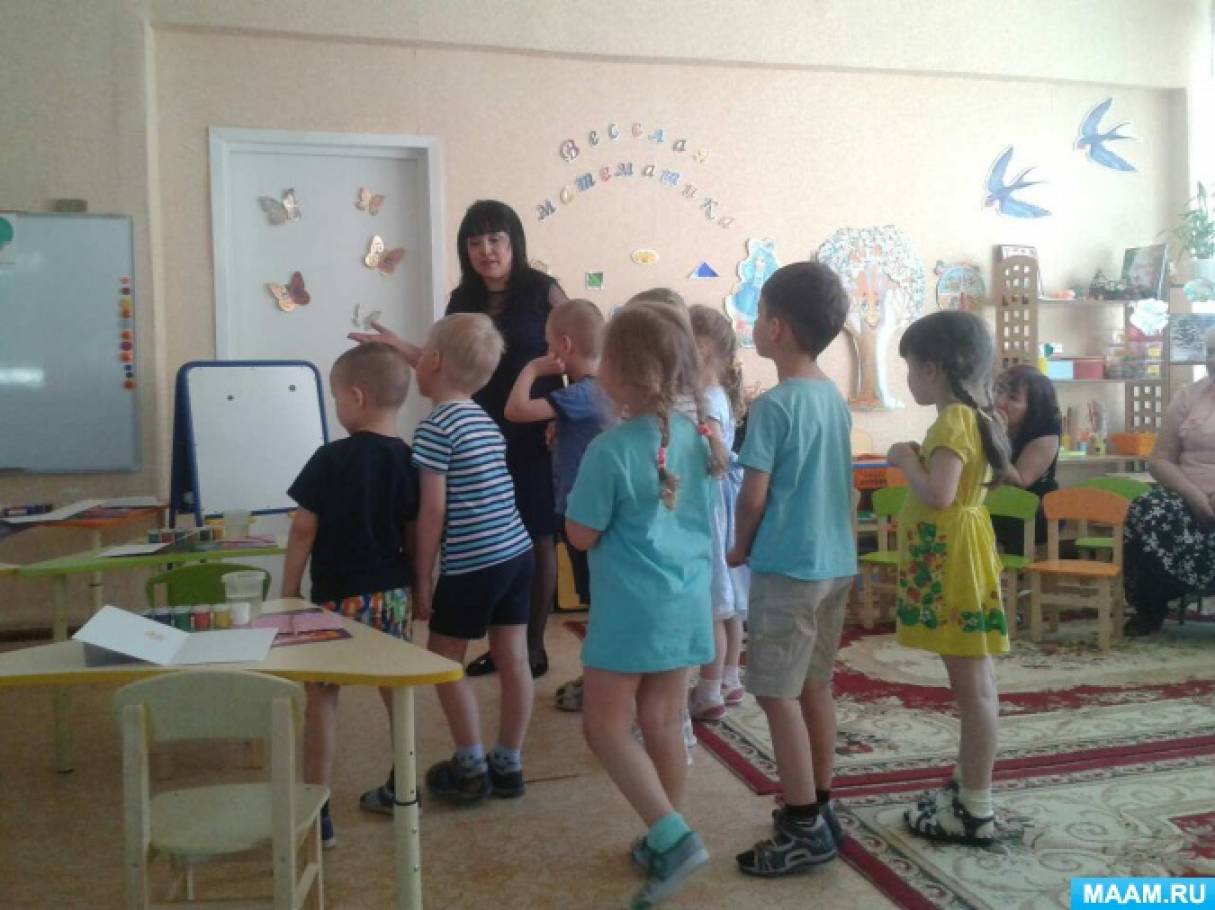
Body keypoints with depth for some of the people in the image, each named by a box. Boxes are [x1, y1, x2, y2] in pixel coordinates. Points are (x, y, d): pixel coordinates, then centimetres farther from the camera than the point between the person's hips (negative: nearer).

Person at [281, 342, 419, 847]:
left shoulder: (331, 459, -14)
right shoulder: (407, 460, 0)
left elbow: (304, 531, -10)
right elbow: (413, 534, 7)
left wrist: (288, 594, -1)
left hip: (340, 598, -5)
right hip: (393, 595, 5)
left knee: (321, 696, 6)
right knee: (397, 692, 17)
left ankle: (316, 811, 10)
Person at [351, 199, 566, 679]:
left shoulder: (542, 290, -5)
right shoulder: (462, 300, 9)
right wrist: (399, 346, -1)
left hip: (534, 438, -4)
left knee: (536, 540, 5)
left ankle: (534, 645, 17)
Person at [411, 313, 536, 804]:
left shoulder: (435, 427, -13)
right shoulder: (485, 419, 11)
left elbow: (433, 511, -15)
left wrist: (421, 579, -8)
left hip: (473, 565, -8)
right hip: (517, 552, 8)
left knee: (444, 657, 10)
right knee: (512, 658, 10)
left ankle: (471, 769, 15)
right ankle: (508, 765, 21)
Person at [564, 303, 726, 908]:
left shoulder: (610, 449, -19)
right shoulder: (696, 435, 1)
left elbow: (581, 536, -10)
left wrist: (581, 491, 7)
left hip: (632, 607, -6)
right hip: (688, 601, 7)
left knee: (606, 726, 6)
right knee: (664, 726, 16)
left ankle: (673, 837, -2)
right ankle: (662, 840, 26)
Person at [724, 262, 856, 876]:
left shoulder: (773, 405, -16)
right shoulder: (836, 398, 8)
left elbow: (753, 496, -16)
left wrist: (740, 550, 3)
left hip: (787, 568, -8)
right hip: (836, 563, 8)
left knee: (777, 695, 0)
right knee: (815, 688, 16)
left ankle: (805, 830, 7)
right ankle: (818, 811, 27)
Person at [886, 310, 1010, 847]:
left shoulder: (953, 420, -18)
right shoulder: (969, 415, 13)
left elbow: (939, 493, -27)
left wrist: (906, 458, -12)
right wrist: (916, 461, 8)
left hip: (952, 560, -11)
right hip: (951, 557, 11)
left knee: (971, 684, -3)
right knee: (972, 681, 17)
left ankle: (976, 811, 6)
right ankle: (967, 786, 29)